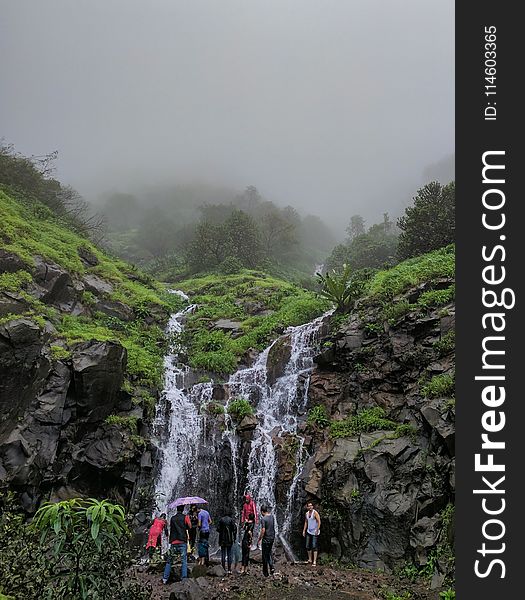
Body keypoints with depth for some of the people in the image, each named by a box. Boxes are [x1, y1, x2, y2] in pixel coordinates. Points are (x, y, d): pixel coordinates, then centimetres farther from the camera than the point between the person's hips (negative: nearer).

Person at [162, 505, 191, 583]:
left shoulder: (172, 518, 10)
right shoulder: (185, 517, -1)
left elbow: (171, 528, 17)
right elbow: (189, 527, -5)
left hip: (173, 542, 3)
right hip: (183, 541, -3)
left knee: (169, 560, 11)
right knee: (184, 560, 0)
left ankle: (165, 578, 9)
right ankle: (184, 578, -6)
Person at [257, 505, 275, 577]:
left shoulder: (263, 519, -19)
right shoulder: (272, 516, 2)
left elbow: (263, 530, -22)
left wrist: (259, 539, -13)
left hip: (266, 539, -6)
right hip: (272, 538, 7)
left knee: (265, 555, 6)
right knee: (269, 553, 22)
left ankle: (265, 572, 14)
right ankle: (271, 567, 10)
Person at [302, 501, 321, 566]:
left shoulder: (315, 513, -13)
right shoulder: (306, 514, 7)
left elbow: (319, 521, -16)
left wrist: (317, 530, -20)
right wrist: (304, 530, 11)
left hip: (315, 532, -7)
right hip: (309, 532, 7)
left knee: (314, 546, -10)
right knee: (308, 546, 9)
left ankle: (314, 561, -7)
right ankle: (310, 559, 23)